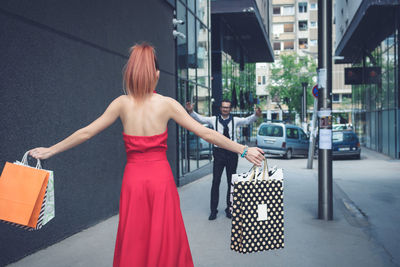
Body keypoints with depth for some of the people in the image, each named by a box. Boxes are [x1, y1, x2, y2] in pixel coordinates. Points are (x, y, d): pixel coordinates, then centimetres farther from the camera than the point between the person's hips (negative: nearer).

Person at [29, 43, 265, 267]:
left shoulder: (122, 103, -2)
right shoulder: (167, 104, -6)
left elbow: (86, 133, 4)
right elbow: (206, 134, -6)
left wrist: (50, 151, 17)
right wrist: (244, 150, 1)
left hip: (133, 179, 1)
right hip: (161, 177, -1)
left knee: (134, 243, 12)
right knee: (165, 242, 11)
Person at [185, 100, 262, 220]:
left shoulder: (235, 120, 2)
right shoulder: (214, 120, 2)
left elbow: (247, 120, -10)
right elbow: (200, 118, -5)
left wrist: (256, 115, -30)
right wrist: (191, 111, -23)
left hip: (232, 152, 1)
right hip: (219, 152, -1)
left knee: (231, 182, 9)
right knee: (215, 181, -2)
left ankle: (229, 209, 21)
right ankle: (213, 210, 5)